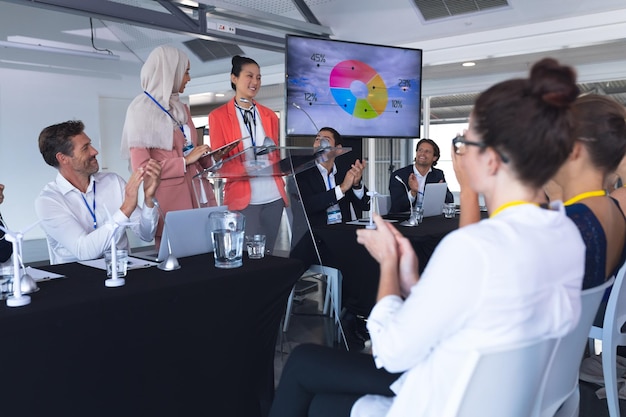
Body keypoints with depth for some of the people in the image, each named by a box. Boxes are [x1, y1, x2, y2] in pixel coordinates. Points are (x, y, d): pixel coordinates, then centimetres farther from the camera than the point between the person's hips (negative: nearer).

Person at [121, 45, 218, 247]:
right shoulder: (141, 111, -7)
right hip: (171, 202, -6)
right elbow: (141, 168, -15)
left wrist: (207, 156, 6)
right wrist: (186, 160, -16)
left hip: (199, 196, 7)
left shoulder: (181, 108, 16)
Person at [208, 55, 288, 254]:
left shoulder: (269, 115, 15)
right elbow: (219, 160, -2)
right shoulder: (218, 116, 2)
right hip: (243, 197, -4)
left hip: (274, 195, 4)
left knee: (268, 252, 10)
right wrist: (245, 168, -19)